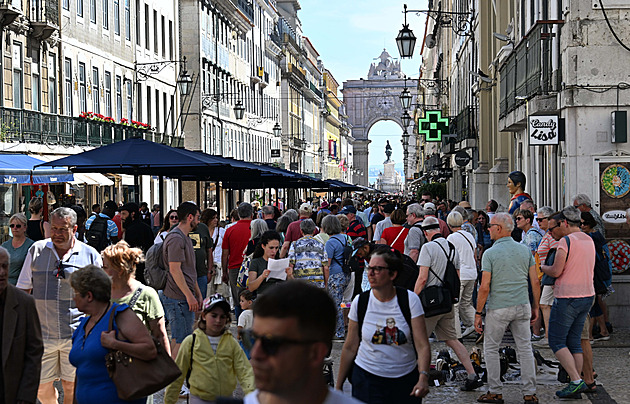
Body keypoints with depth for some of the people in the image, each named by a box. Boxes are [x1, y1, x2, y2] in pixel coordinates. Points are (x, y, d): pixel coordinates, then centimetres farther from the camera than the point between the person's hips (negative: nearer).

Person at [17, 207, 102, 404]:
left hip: (76, 335, -2)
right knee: (41, 388, 8)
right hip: (42, 334, 2)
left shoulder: (90, 254, 0)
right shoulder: (37, 250, 6)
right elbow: (23, 289, 12)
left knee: (71, 387, 5)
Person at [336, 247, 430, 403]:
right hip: (366, 379, 0)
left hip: (406, 380, 0)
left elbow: (422, 345, -12)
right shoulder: (359, 302, -4)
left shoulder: (410, 300, -8)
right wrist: (338, 385, 4)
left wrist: (423, 377, -27)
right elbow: (350, 348, 2)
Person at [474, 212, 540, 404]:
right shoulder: (525, 250, 4)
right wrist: (535, 307, 15)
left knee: (491, 349, 10)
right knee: (525, 349, 9)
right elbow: (535, 283, 5)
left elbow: (485, 287, -12)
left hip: (498, 308, -4)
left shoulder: (490, 253, -10)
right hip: (522, 306, 4)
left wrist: (478, 313, -4)